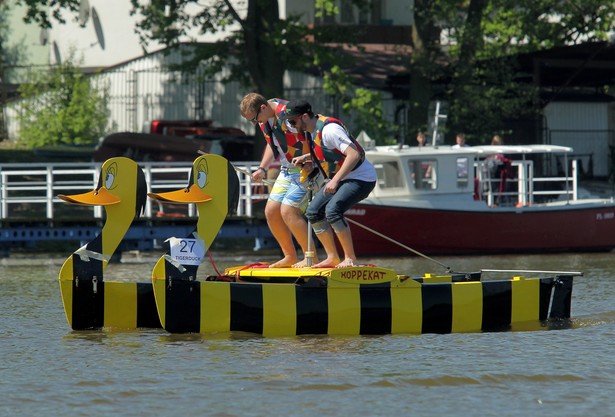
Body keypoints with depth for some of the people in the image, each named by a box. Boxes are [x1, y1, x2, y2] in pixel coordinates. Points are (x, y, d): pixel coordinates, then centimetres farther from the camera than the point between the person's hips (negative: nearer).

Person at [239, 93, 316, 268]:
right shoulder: (264, 118, 4)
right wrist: (262, 169, 9)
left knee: (288, 211, -18)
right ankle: (290, 257, 17)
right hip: (287, 171, 9)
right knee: (271, 212, 5)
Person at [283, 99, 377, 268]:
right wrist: (306, 157, 9)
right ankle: (332, 258, 9)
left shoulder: (328, 129, -25)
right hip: (338, 179, 10)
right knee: (313, 212, 4)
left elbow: (354, 154, -31)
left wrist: (335, 180, -34)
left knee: (332, 210, -28)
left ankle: (350, 258, -19)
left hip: (361, 178, -10)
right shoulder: (311, 129, 4)